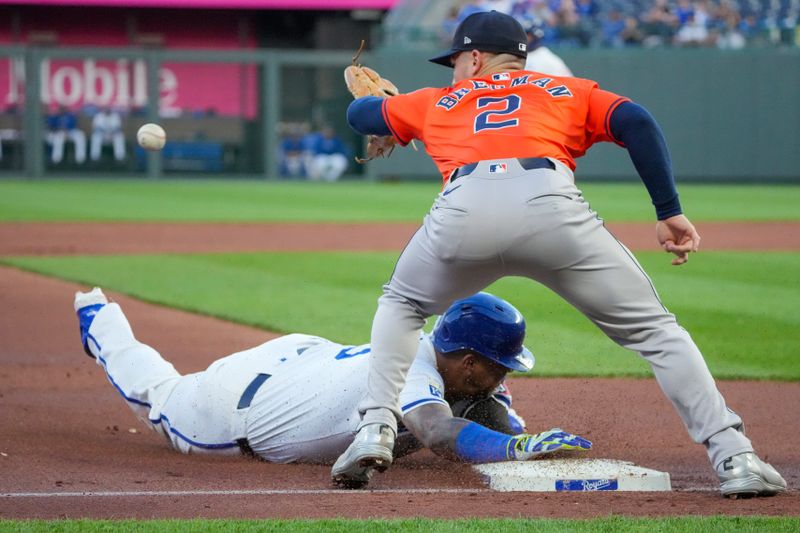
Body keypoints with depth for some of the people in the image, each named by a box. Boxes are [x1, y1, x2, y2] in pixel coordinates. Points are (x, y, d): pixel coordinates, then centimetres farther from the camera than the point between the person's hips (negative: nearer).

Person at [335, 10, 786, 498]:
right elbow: (636, 121, 15)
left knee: (401, 305, 31)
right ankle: (734, 457, -5)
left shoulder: (438, 102, 35)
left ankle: (376, 429, 15)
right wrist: (669, 212, 13)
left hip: (465, 208, 1)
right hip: (551, 202, -1)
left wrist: (380, 101, 71)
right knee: (653, 328, 9)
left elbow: (359, 114, 48)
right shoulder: (568, 92, 33)